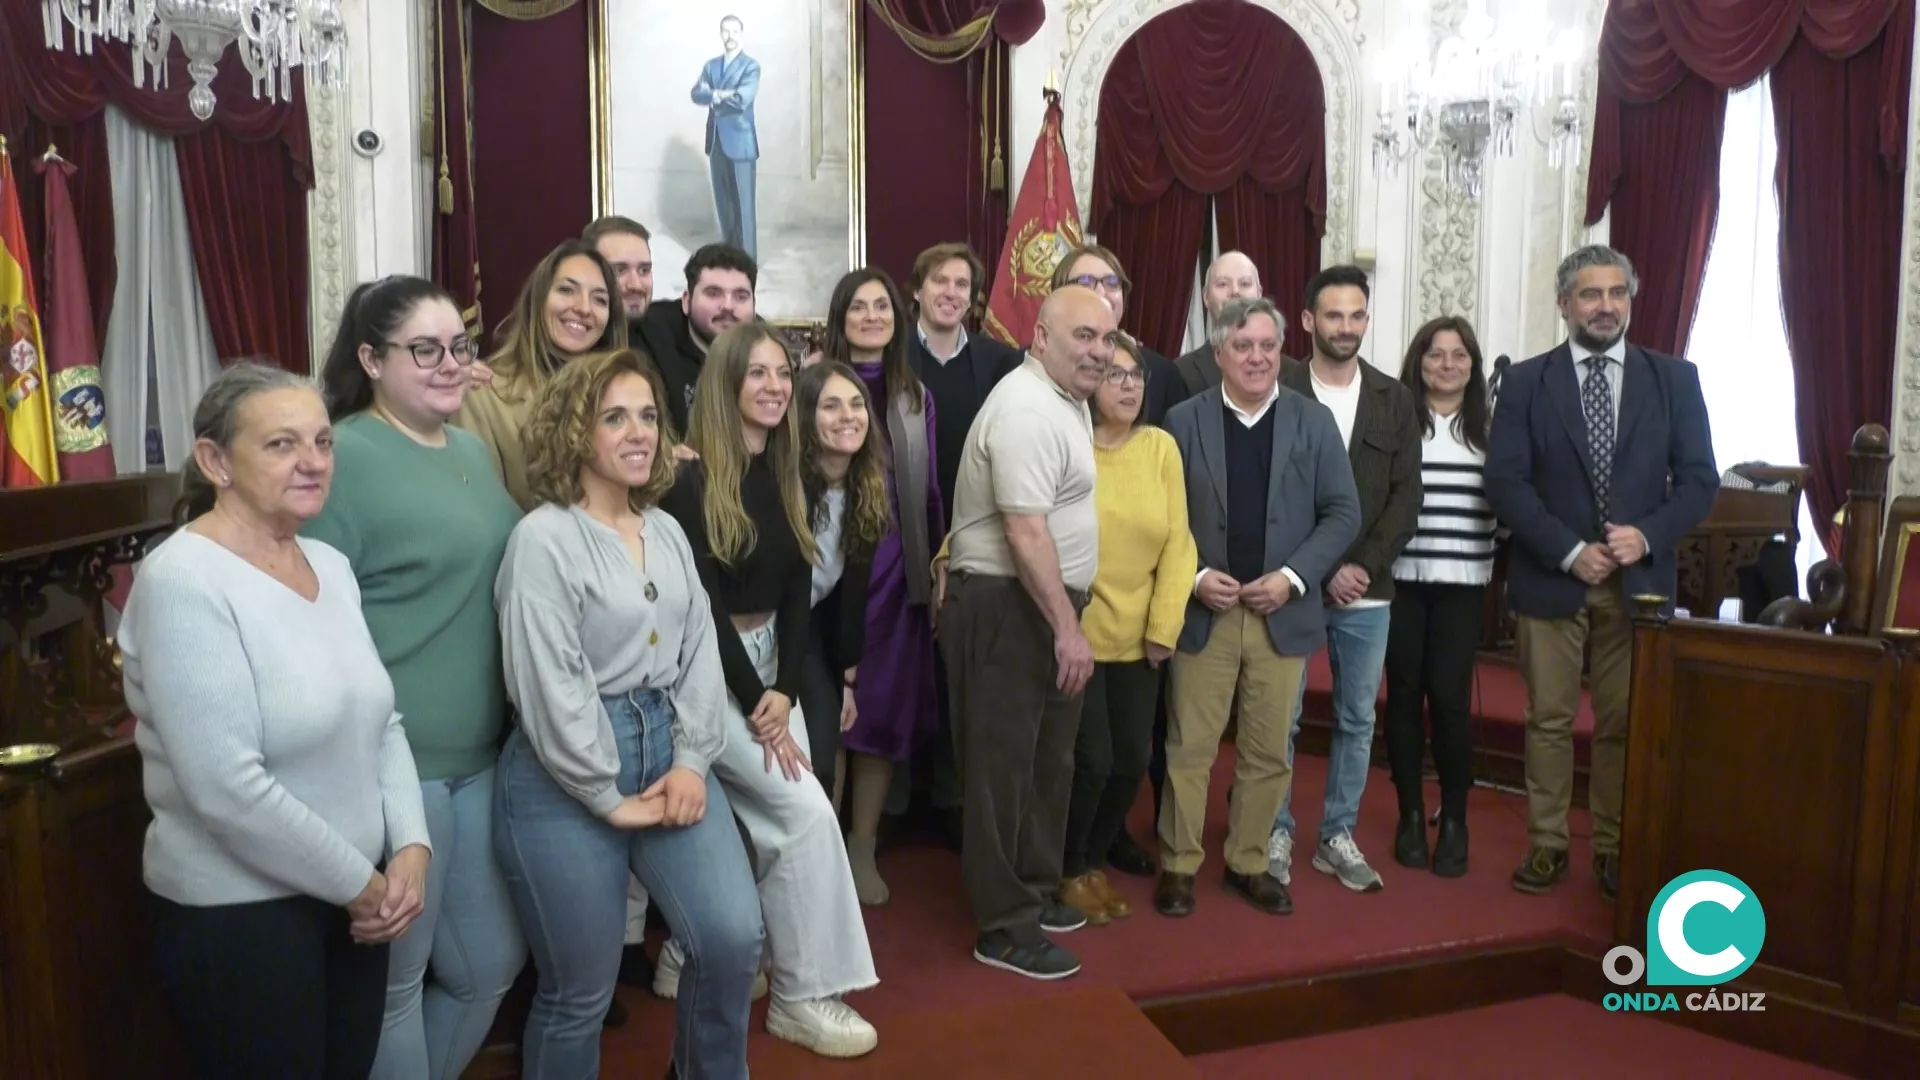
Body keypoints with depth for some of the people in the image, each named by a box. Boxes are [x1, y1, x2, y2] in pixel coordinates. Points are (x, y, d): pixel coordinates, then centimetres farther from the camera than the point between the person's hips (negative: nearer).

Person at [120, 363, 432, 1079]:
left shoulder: (332, 566, 5)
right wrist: (361, 883, -15)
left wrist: (411, 847, -6)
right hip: (236, 914, -7)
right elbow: (228, 791, -24)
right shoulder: (184, 582, -19)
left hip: (353, 902, 7)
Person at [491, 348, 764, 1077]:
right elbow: (549, 688, -18)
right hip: (566, 780, -6)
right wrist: (608, 798, -13)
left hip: (667, 753, 6)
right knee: (579, 991, 6)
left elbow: (700, 648, 7)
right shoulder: (544, 538, -13)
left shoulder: (667, 532, 10)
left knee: (735, 939, -1)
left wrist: (692, 760, -5)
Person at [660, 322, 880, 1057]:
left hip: (765, 659, 7)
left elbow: (797, 593, 4)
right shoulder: (693, 479, -14)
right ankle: (805, 994, 0)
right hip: (706, 671, -7)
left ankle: (691, 959, 27)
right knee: (806, 809, -13)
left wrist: (785, 689, -9)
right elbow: (702, 602, -17)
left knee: (758, 822, 7)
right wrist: (756, 706, -16)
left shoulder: (787, 479, 7)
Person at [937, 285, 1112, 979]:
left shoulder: (1068, 400, 13)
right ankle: (1004, 929, 11)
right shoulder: (1027, 410, -19)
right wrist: (1068, 628, -23)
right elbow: (1026, 534, -26)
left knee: (1047, 759, 19)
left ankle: (1034, 892, 34)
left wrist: (1066, 619, 15)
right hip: (1004, 606, -10)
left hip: (1042, 602, 10)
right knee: (1004, 767, 0)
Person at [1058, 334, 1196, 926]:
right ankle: (1067, 871, 23)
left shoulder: (1161, 446, 0)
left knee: (1133, 760, 9)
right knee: (1091, 761, -2)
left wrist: (1164, 626, -5)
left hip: (1137, 637, 4)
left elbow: (1177, 543, -1)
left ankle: (1093, 862, 33)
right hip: (1074, 636, -4)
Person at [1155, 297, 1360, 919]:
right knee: (1189, 746, 4)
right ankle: (1179, 865, 17)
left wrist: (1293, 577, -11)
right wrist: (1194, 577, -13)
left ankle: (1249, 863, 24)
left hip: (1283, 613, 1)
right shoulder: (1185, 420, 0)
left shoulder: (1314, 421, 3)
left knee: (1269, 751, 9)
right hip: (1204, 611, -1)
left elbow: (1343, 513, 0)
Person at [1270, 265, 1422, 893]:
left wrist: (1366, 566, -9)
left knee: (1357, 720, 10)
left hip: (1368, 591, 3)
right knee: (1281, 718, 3)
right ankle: (1277, 832, 18)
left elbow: (1406, 495, 3)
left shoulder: (1394, 400, 6)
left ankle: (1338, 837, 22)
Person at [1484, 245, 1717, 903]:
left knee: (1624, 723, 7)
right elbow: (1505, 483, -6)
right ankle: (1548, 844, 17)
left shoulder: (1674, 379, 5)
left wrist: (1648, 536, -14)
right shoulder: (1525, 382, 1)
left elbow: (1700, 479, 3)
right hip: (1551, 578, -1)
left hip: (1638, 580, 1)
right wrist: (1569, 551, -15)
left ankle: (1614, 848, 20)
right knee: (1549, 719, 6)